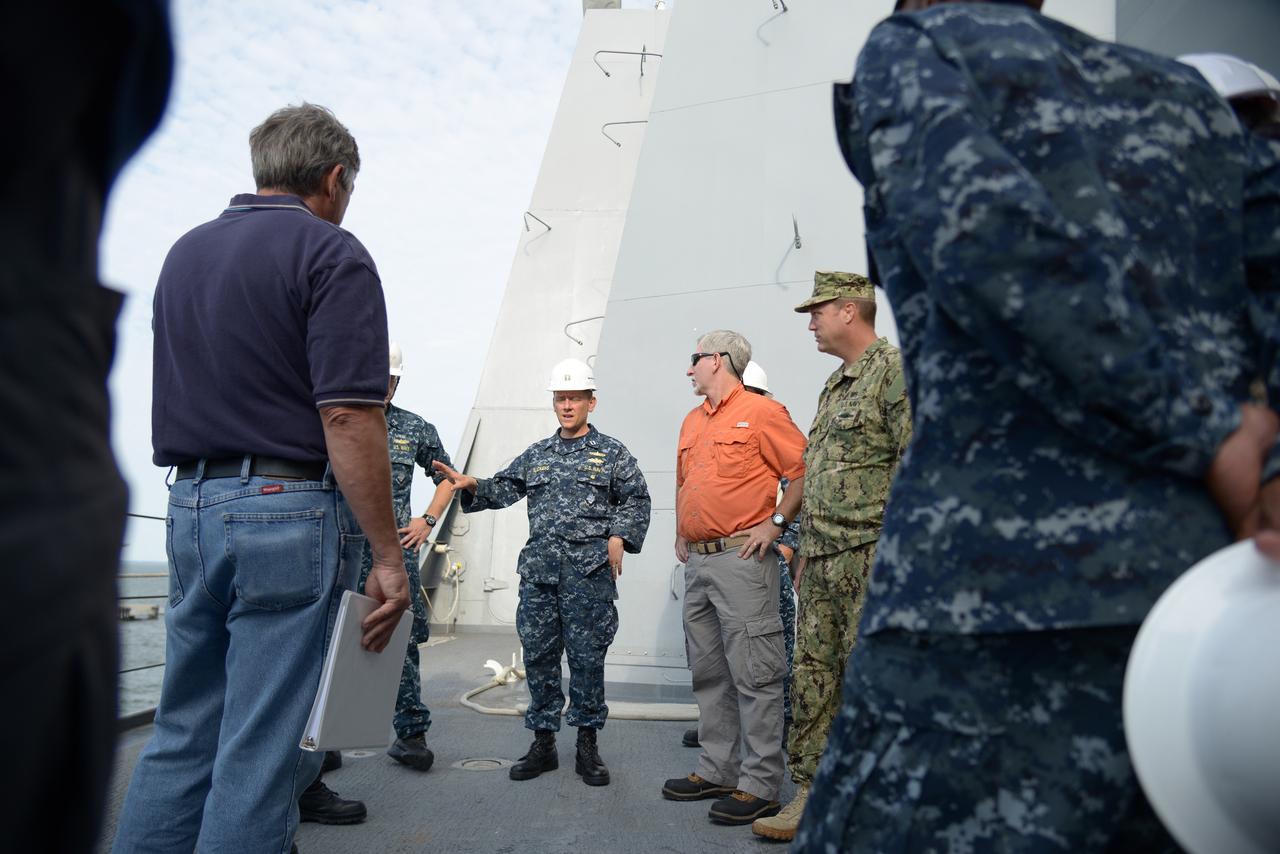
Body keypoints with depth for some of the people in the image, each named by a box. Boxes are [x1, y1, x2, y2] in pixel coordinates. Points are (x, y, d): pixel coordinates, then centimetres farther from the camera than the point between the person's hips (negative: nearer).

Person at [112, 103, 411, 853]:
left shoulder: (184, 252, 16)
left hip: (190, 508, 8)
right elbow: (348, 419, -17)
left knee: (183, 733, 17)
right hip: (289, 510, -7)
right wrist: (388, 557, -15)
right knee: (263, 749, 1)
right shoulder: (332, 255, -8)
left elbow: (187, 394, 19)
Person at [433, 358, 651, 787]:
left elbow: (636, 499, 7)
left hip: (589, 570, -3)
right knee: (538, 654, 7)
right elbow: (503, 488, 16)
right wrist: (471, 485, -3)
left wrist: (619, 537, -6)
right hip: (538, 569, 4)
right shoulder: (536, 454, 17)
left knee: (587, 655, 0)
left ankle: (587, 744, 14)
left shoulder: (612, 453, 7)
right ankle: (543, 742, 19)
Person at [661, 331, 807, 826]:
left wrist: (776, 522, -12)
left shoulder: (761, 412, -6)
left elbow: (807, 470, -9)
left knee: (754, 675, -5)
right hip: (697, 562, 9)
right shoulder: (692, 421, 19)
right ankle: (717, 771, 24)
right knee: (708, 674, 14)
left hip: (740, 559, -9)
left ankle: (760, 786, 3)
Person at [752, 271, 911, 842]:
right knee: (813, 674, 11)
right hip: (821, 557, 9)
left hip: (868, 558, -9)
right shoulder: (835, 384, 19)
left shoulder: (893, 370, -8)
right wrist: (805, 548, 20)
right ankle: (811, 794, 21)